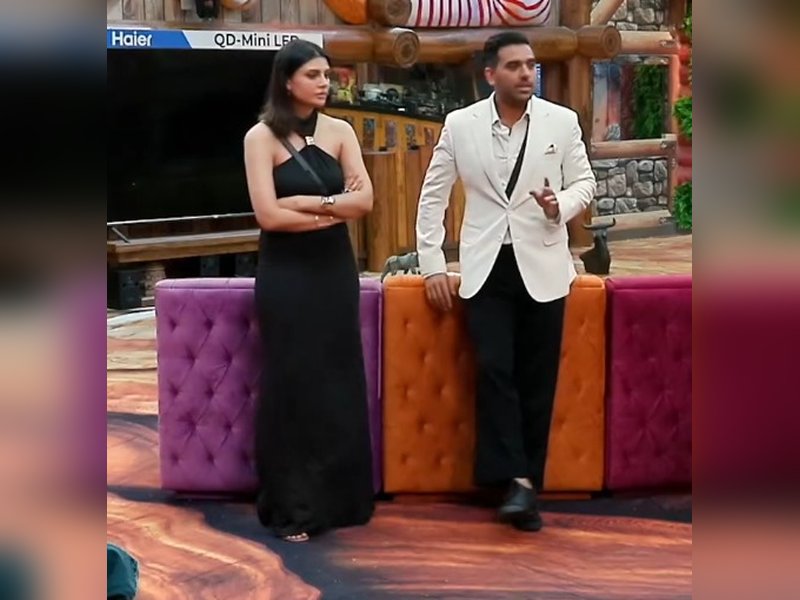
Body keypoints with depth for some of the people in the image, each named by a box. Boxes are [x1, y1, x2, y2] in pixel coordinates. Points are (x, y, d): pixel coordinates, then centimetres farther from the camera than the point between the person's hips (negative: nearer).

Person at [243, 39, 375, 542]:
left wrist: (305, 202, -16)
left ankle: (337, 498, 17)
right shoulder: (262, 136, -7)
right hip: (286, 275, -4)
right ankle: (291, 507, 9)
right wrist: (335, 208, -11)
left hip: (334, 270, 4)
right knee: (291, 383, 2)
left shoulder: (340, 132, 4)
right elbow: (268, 215, -16)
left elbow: (365, 201, -6)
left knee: (338, 383, 7)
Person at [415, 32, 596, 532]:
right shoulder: (460, 125, 0)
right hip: (486, 268, 0)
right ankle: (517, 482, -10)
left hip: (542, 267, 0)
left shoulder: (563, 121, 0)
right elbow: (434, 195, 7)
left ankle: (527, 483, 11)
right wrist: (433, 265, 3)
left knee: (537, 380, 3)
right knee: (494, 371, -11)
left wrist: (562, 204, -16)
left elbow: (585, 182, 7)